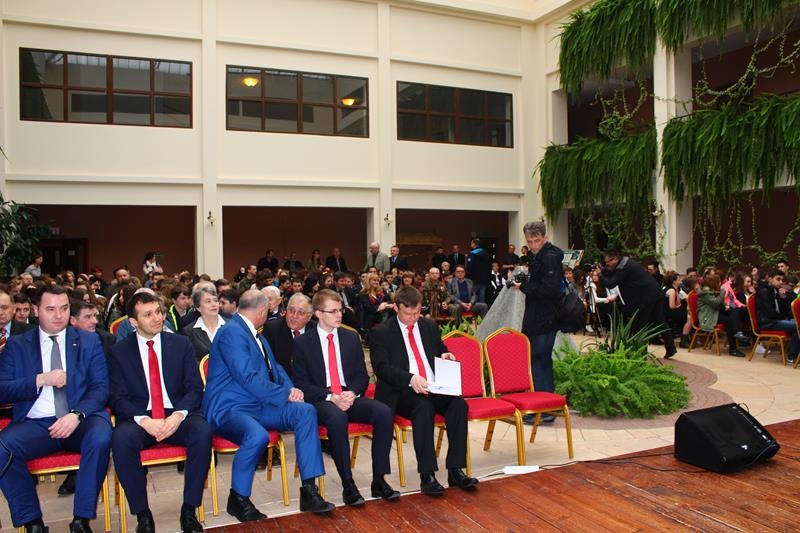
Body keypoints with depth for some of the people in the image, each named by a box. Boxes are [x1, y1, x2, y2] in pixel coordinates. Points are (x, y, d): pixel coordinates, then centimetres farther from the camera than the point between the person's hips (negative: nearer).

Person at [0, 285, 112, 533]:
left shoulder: (89, 341, 11)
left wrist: (77, 415, -15)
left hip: (81, 421, -1)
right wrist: (41, 379, -11)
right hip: (35, 424, 1)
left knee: (101, 437, -33)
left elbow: (100, 388, 2)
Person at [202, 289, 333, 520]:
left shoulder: (252, 332, 17)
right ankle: (238, 499, -10)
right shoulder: (232, 332, -14)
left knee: (305, 411, -11)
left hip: (258, 405, 9)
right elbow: (248, 378, -22)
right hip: (228, 408, -9)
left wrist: (291, 389, 0)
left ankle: (309, 490, -10)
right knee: (258, 435, -38)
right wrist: (285, 395, -14)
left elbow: (274, 368, 20)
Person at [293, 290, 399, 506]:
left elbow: (362, 375, 14)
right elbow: (301, 383, -2)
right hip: (321, 400, -3)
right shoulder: (303, 342, 3)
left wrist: (352, 393, -9)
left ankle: (379, 480, -15)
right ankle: (348, 485, -25)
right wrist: (330, 397, -17)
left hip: (350, 397, 4)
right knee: (337, 418, -38)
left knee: (384, 412, -25)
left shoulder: (351, 338, 14)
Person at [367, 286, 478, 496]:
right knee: (424, 406, -35)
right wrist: (410, 378, -29)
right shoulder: (380, 333, 0)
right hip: (401, 392, -5)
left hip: (435, 389, 5)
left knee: (458, 403, -25)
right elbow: (381, 368, -12)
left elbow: (441, 350, 29)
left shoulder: (430, 326, 15)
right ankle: (427, 475, -30)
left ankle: (455, 470, -20)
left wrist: (445, 356, 2)